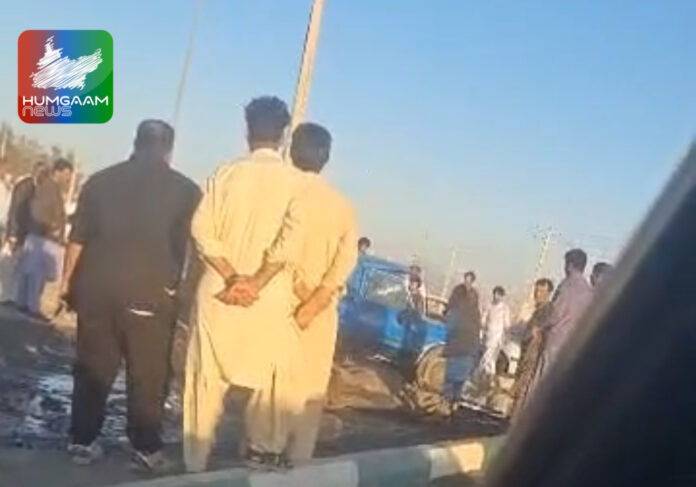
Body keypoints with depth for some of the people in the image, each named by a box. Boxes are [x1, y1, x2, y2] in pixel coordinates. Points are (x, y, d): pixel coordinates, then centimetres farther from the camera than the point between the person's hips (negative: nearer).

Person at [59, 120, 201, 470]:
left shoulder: (101, 180, 8)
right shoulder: (185, 189, 2)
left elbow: (77, 239, 8)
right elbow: (189, 248, 3)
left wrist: (68, 281, 17)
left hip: (96, 286, 3)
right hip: (149, 292, -3)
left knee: (92, 367, 12)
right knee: (148, 374, 7)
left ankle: (82, 442, 17)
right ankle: (146, 448, 11)